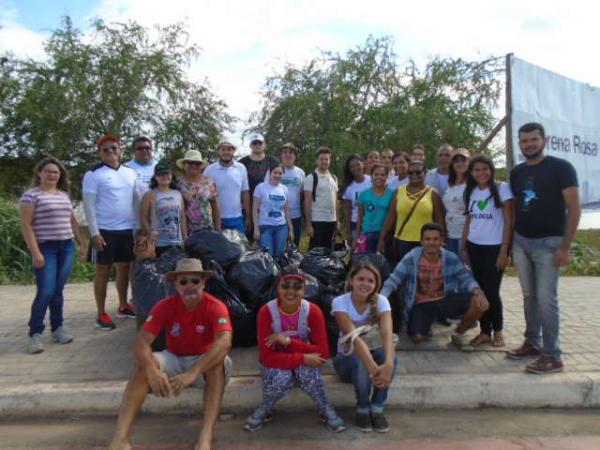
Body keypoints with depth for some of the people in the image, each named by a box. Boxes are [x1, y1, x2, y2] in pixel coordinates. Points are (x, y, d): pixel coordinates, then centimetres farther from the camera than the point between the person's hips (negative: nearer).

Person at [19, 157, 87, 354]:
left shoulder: (64, 194, 14)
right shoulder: (31, 194, -5)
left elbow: (72, 221, 20)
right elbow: (26, 225, -9)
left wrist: (82, 243, 14)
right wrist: (35, 252, -15)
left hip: (66, 248, 5)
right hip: (45, 248, -5)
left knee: (58, 290, 9)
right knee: (46, 292, -9)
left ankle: (57, 328, 20)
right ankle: (35, 333, 5)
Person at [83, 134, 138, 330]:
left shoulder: (131, 172, 9)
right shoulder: (94, 174, -6)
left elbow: (137, 201, 14)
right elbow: (88, 205, -9)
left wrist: (140, 226, 9)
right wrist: (94, 233, -15)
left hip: (128, 230, 5)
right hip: (104, 231, -5)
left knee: (124, 268, 14)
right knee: (103, 271, 3)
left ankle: (123, 306, 29)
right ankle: (101, 314, 11)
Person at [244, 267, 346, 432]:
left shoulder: (313, 311, -20)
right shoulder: (266, 312, -22)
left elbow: (323, 353, -23)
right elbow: (267, 356, -25)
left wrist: (288, 341, -30)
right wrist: (303, 358, -33)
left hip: (305, 364, 1)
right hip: (278, 364, 0)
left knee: (308, 370, -33)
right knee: (281, 377, -33)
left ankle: (326, 409, -5)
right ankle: (265, 409, -1)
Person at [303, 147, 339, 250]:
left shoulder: (333, 178, 13)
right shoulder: (311, 177, -6)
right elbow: (307, 202, -9)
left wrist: (337, 221, 12)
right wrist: (308, 224, -13)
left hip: (331, 220, 6)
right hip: (317, 221, -6)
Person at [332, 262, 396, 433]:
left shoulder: (381, 301, -14)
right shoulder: (340, 302, -21)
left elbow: (387, 333, -32)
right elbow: (354, 337, -35)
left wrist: (388, 363, -52)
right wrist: (373, 367, -51)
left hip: (373, 353, 2)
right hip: (348, 359, -2)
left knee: (387, 354, -32)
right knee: (360, 361, -36)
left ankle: (377, 409, -15)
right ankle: (362, 410, -11)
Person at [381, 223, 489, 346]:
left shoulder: (451, 258, -7)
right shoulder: (411, 258, -14)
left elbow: (466, 278, -6)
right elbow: (393, 280, -12)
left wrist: (477, 292, -29)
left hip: (446, 300, 2)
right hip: (422, 304, -2)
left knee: (480, 303, -21)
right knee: (417, 337, -27)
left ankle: (458, 333, 8)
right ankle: (426, 326, 15)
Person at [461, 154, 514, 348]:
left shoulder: (502, 188, -7)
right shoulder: (471, 191, 8)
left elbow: (508, 222, -9)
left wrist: (504, 251, -13)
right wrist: (463, 248, 11)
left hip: (495, 247, -5)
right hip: (474, 247, 5)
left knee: (491, 291, -2)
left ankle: (498, 331, 19)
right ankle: (485, 331, 18)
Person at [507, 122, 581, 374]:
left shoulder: (560, 167, -6)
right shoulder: (516, 173, 10)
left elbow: (574, 208, -9)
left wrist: (566, 247, -15)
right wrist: (510, 242, 11)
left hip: (548, 242, -5)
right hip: (521, 242, 5)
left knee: (546, 299, -6)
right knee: (529, 297, 11)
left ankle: (552, 356, 3)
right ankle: (533, 343, 23)